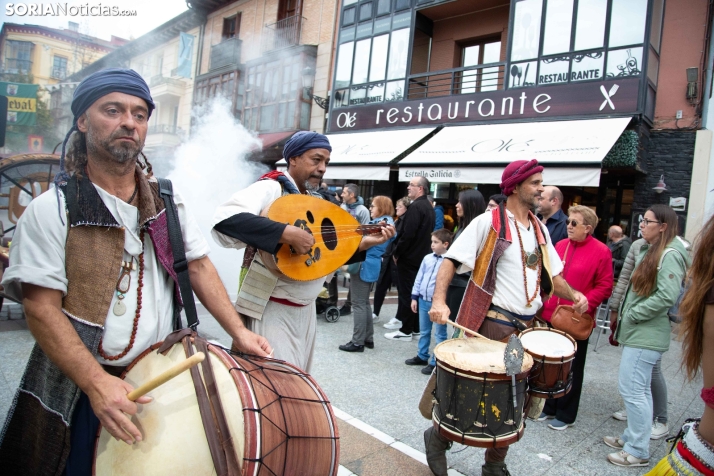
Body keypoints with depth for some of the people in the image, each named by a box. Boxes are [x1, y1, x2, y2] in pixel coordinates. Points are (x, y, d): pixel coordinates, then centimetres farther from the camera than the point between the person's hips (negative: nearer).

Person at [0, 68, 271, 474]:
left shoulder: (168, 202, 4)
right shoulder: (51, 210, -9)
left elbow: (199, 266, 4)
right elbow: (42, 307, -13)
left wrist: (238, 331, -7)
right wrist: (96, 382, -23)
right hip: (80, 389, -3)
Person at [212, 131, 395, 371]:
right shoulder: (270, 188, -13)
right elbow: (225, 218, -31)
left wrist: (363, 243, 1)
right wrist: (286, 233, -35)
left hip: (305, 309, 8)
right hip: (270, 309, -8)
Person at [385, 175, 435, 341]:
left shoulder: (415, 207, -18)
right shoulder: (429, 207, 12)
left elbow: (407, 234, -24)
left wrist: (396, 252, -11)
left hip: (409, 258, -9)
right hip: (422, 256, 9)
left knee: (406, 293, -2)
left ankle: (406, 331, 5)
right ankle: (415, 327, 24)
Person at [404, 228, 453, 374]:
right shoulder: (427, 258, 6)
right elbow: (419, 278, 11)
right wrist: (414, 297, 10)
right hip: (423, 300, 6)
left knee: (439, 334, 5)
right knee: (424, 331, 20)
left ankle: (436, 362, 16)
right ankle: (422, 356, 35)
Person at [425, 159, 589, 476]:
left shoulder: (539, 229, 12)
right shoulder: (488, 222, -10)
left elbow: (551, 274, 19)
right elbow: (451, 260, -14)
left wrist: (574, 295, 0)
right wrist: (439, 301, -28)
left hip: (526, 326, 7)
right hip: (491, 324, -7)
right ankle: (438, 437, 30)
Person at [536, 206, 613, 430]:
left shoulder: (600, 251, -7)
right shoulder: (560, 245, 7)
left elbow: (604, 287, -7)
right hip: (551, 316, 4)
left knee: (572, 369, 10)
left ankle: (566, 414, 25)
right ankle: (549, 407, 31)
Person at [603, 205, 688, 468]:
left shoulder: (670, 255, -14)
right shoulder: (649, 250, 15)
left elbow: (666, 296, -24)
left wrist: (632, 315, -16)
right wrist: (624, 316, 12)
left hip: (645, 336, -10)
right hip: (637, 332, 10)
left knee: (631, 389, -5)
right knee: (639, 389, 17)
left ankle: (638, 451, 6)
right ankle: (632, 437, 29)